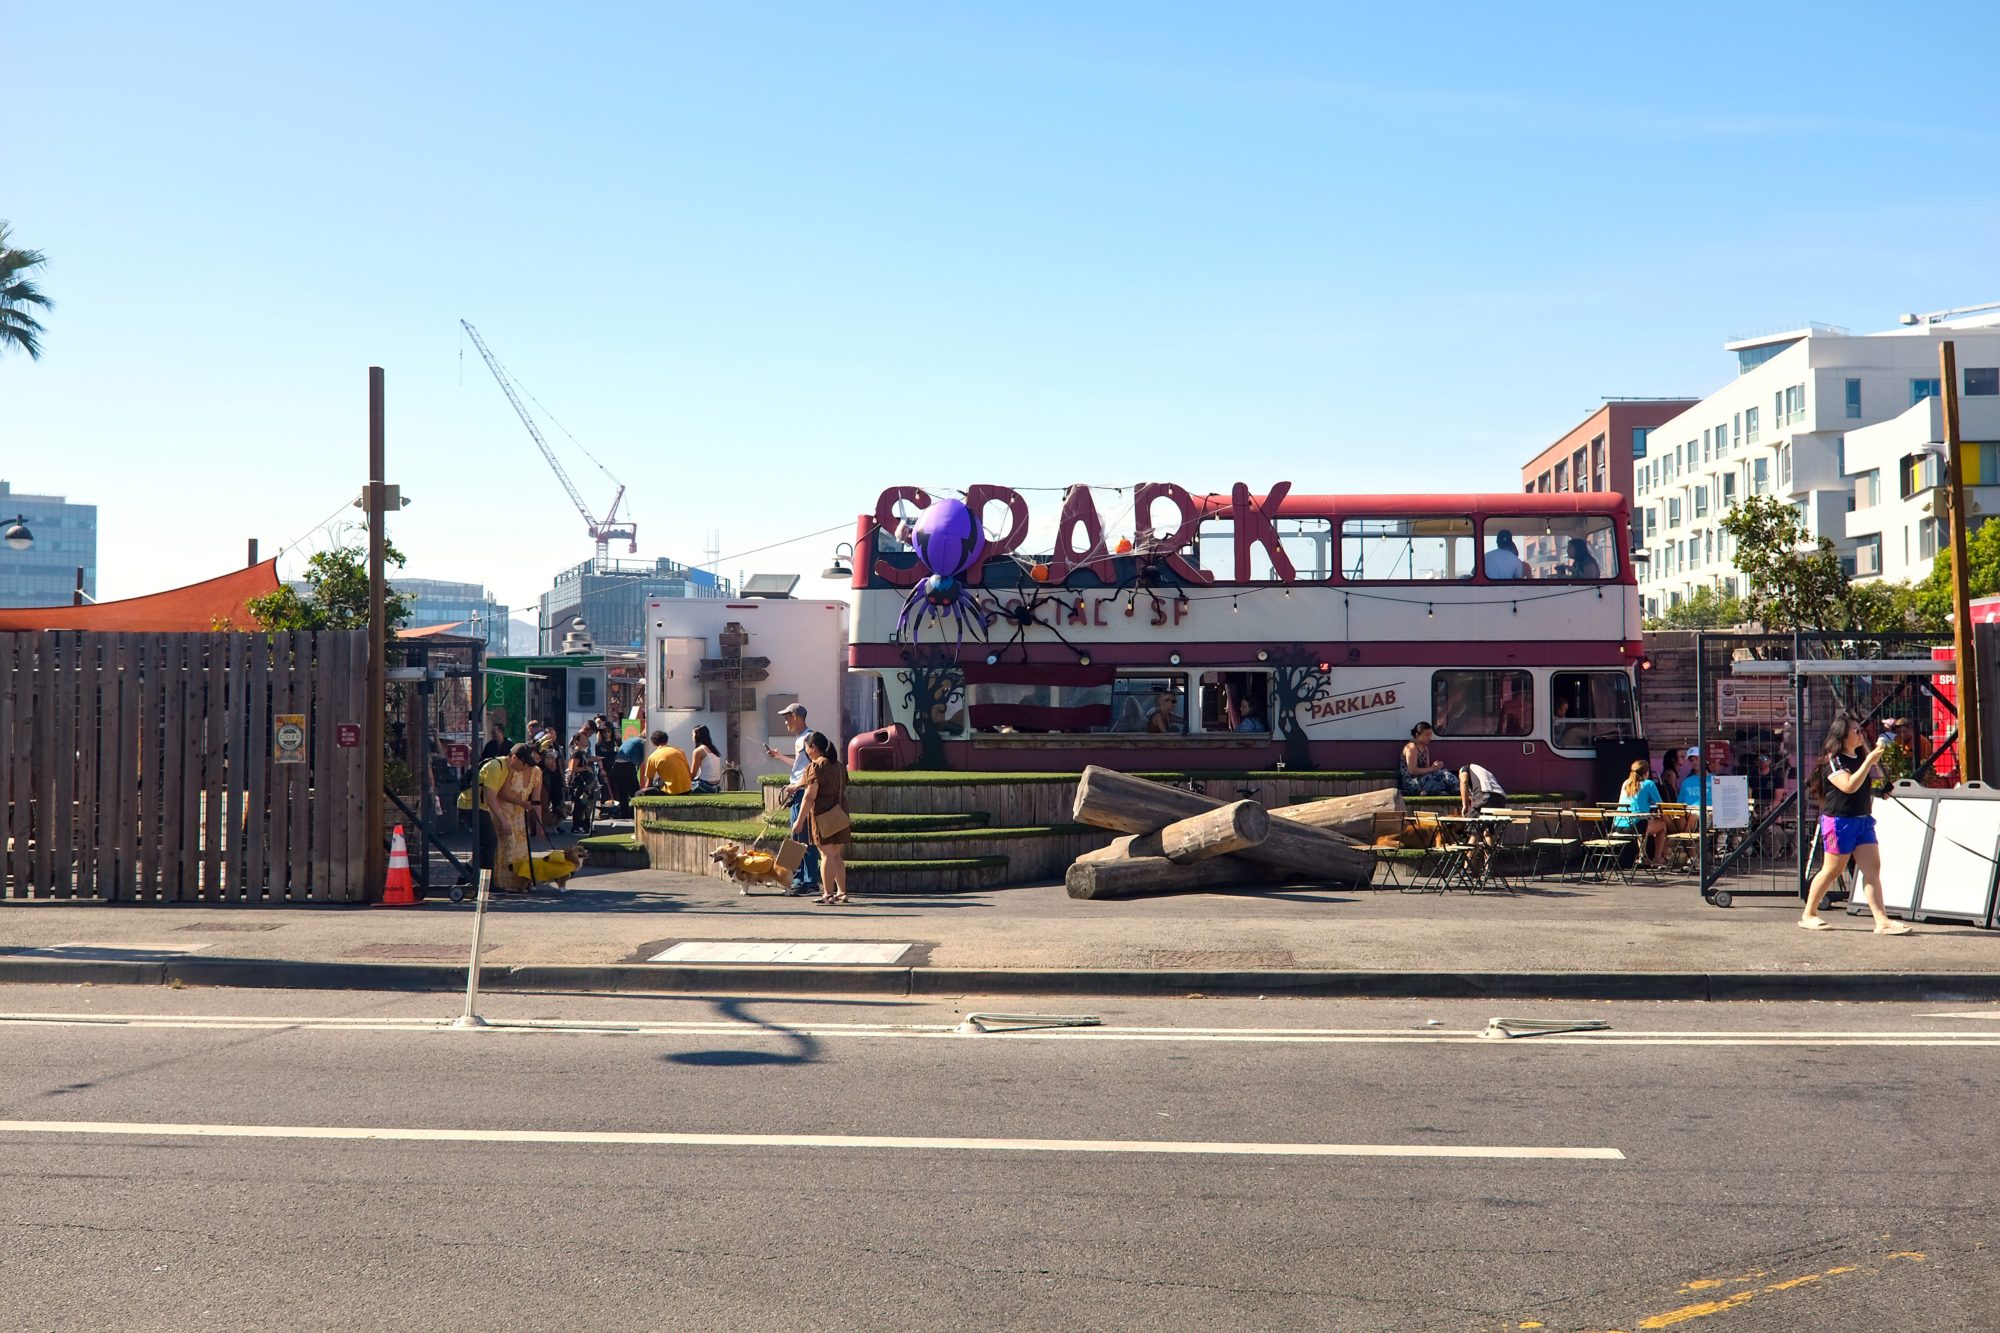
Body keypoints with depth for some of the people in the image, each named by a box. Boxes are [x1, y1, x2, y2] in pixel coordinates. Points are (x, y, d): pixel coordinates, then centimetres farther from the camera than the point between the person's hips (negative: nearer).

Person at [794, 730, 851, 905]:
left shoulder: (817, 766, -11)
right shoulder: (838, 765, 15)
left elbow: (810, 796, -15)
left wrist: (799, 821, -13)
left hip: (822, 813, -8)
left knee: (827, 854, -5)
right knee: (837, 855, 12)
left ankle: (828, 894, -4)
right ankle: (842, 892, 14)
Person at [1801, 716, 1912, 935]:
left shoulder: (1861, 757, 13)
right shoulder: (1833, 760, -11)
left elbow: (1872, 782, 27)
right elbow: (1849, 786, -25)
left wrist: (1877, 757, 14)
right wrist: (1870, 760, -23)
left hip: (1863, 820, 7)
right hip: (1839, 821, -7)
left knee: (1873, 869, -4)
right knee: (1832, 870, 1)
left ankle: (1882, 922, -8)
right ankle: (1808, 914, 16)